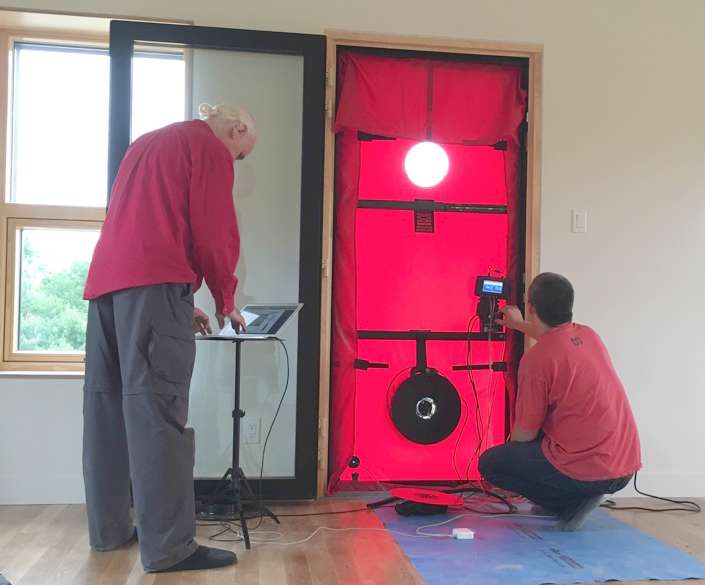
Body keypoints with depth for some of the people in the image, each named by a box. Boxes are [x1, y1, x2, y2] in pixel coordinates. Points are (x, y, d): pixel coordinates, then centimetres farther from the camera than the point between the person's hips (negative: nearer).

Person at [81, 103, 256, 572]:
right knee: (156, 406, -13)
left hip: (106, 279, 9)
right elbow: (214, 234, -5)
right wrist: (226, 300, 9)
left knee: (108, 404, 9)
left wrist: (181, 302, 27)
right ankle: (169, 546, -13)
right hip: (152, 281, -9)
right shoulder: (209, 147, 5)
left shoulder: (148, 143, 31)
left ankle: (109, 529, 16)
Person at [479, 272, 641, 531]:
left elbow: (525, 433, -7)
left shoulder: (536, 358, -17)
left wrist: (510, 453, 15)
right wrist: (519, 325, 47)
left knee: (489, 463, 7)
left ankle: (570, 503, -1)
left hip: (589, 470, -8)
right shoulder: (588, 335, 6)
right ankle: (577, 495, 15)